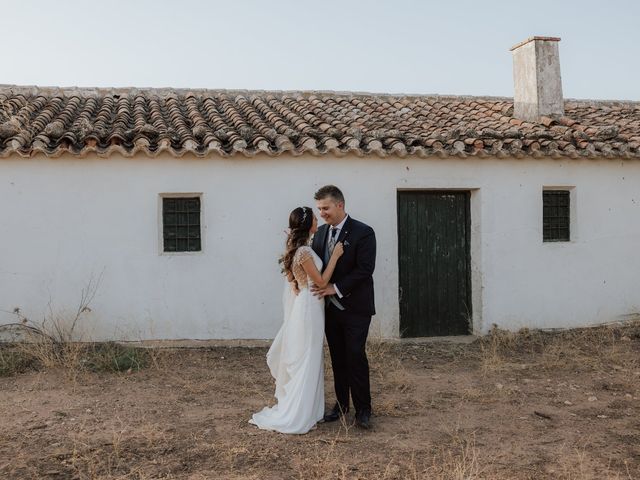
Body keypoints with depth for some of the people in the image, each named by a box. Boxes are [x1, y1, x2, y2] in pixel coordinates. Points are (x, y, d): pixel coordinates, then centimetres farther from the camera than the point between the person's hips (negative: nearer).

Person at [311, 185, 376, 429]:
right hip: (330, 306, 5)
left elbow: (365, 269, -17)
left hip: (355, 308, -5)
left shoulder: (363, 232, -10)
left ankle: (363, 409, 8)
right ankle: (341, 403, 24)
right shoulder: (321, 232, 9)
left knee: (356, 356, -4)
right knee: (337, 357, 12)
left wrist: (336, 288, -20)